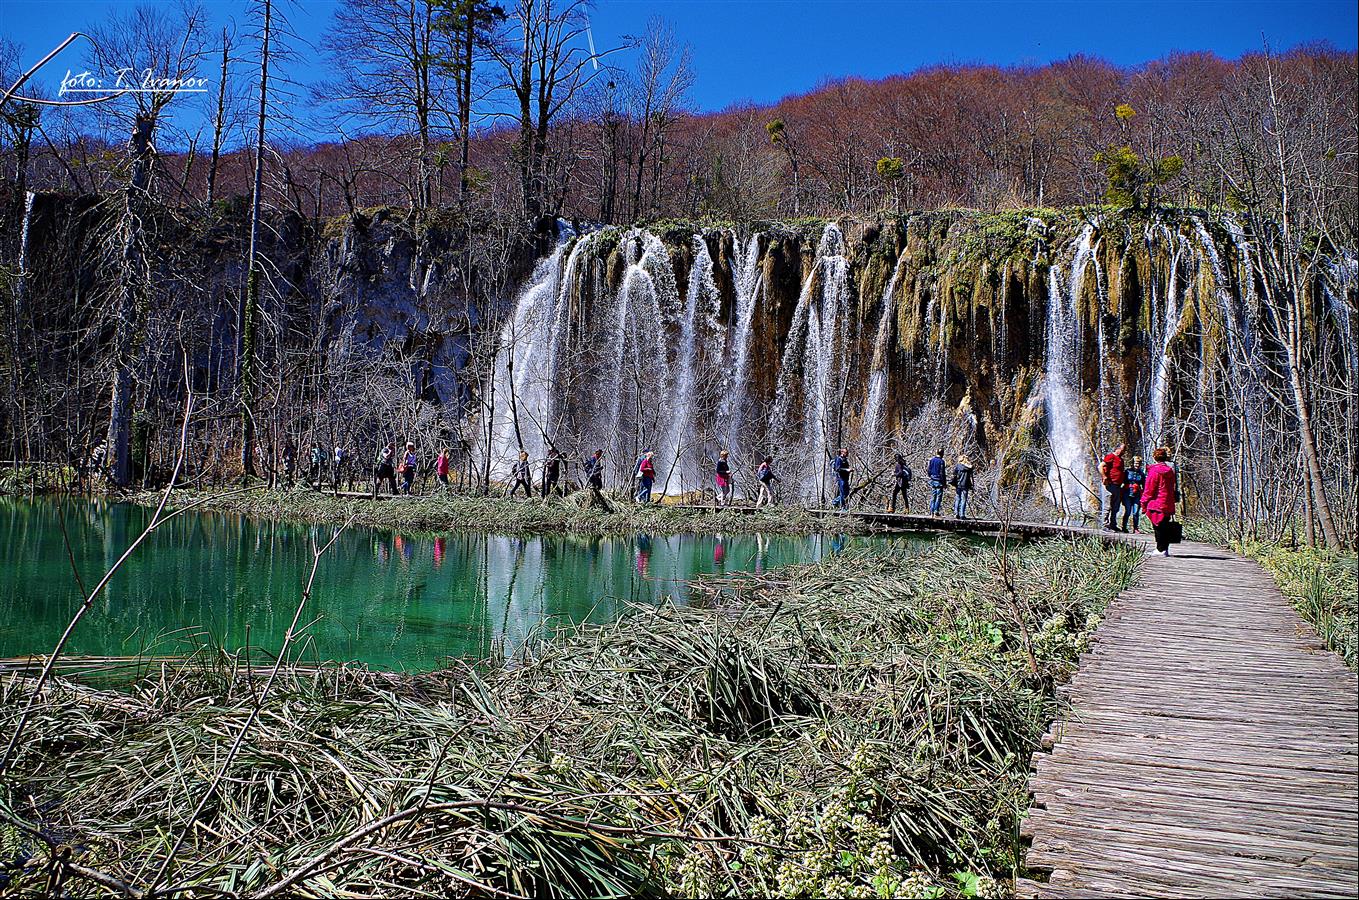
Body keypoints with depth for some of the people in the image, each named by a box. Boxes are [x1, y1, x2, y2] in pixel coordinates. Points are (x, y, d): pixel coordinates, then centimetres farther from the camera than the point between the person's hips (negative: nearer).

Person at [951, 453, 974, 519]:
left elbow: (954, 476, -3)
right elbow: (971, 478, 2)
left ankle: (956, 513, 1)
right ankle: (962, 515, 1)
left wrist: (953, 484, 5)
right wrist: (971, 488, 4)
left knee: (957, 499, 9)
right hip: (965, 486, 0)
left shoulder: (957, 466, 0)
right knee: (963, 500, 4)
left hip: (958, 485, 0)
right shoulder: (969, 467, 2)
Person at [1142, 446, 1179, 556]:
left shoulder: (1154, 470, -9)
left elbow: (1149, 489, -9)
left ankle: (1161, 549, -5)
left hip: (1156, 503, -7)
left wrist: (1144, 502, -1)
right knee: (1165, 526, 10)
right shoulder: (1170, 471, 12)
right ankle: (1165, 549, 12)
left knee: (1158, 527, -4)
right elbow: (1173, 488, 17)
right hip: (1168, 504, 7)